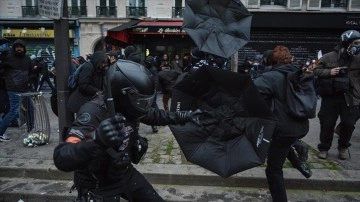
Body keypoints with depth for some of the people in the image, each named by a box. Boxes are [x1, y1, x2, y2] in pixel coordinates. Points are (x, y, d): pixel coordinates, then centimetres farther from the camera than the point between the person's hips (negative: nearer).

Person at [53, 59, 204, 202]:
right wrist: (96, 139, -60)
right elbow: (62, 159, -42)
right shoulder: (94, 113, -32)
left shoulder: (127, 106, -11)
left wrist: (183, 116, 8)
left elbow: (153, 116, 9)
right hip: (97, 187, -6)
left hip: (125, 174, 6)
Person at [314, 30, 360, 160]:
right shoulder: (328, 57, -2)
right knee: (327, 124, 6)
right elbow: (316, 70, 2)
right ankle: (324, 148, 24)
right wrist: (329, 72, -13)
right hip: (330, 97, -1)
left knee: (348, 124, 7)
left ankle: (343, 147, 31)